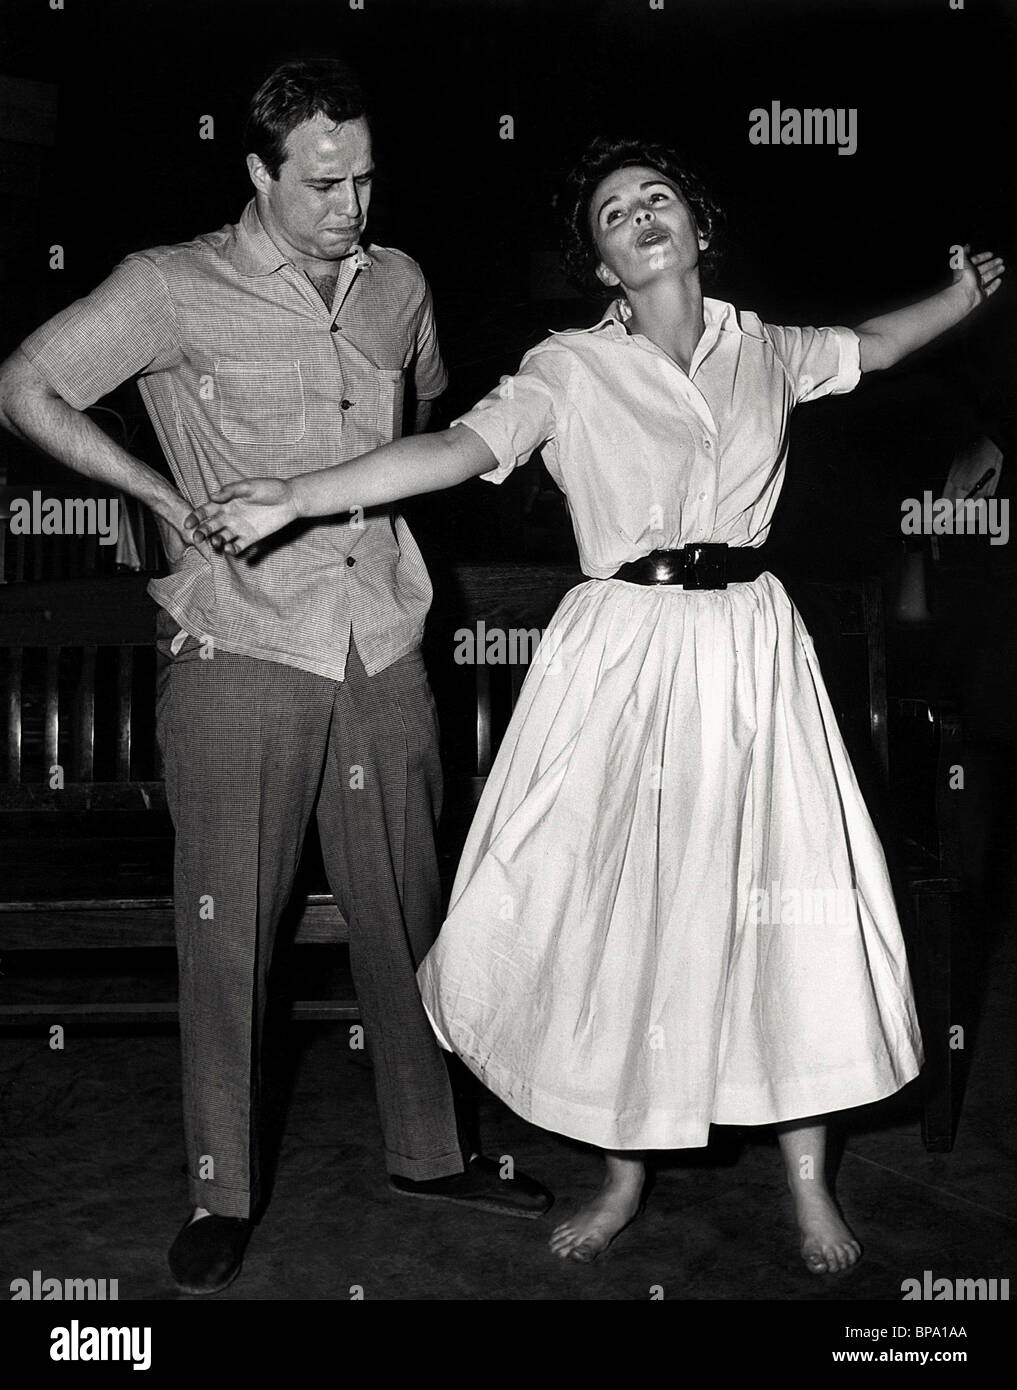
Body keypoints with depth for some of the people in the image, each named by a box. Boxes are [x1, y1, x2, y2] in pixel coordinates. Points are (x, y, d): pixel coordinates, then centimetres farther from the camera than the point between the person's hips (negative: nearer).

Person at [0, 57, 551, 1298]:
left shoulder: (398, 284, 10)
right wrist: (166, 496, -3)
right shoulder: (176, 288, -3)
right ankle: (221, 1193, 19)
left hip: (383, 649, 4)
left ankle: (426, 1147, 30)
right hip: (239, 651, -4)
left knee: (406, 911, 11)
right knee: (226, 928, 3)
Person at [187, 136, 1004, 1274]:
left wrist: (974, 288, 23)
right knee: (619, 903, 4)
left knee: (788, 902, 3)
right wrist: (295, 497, -28)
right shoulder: (571, 369, -3)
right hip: (624, 653, -3)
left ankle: (807, 1181, 23)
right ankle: (623, 1173, 26)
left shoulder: (765, 352, 10)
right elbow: (459, 448, -17)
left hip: (752, 649, 3)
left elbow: (873, 345, 30)